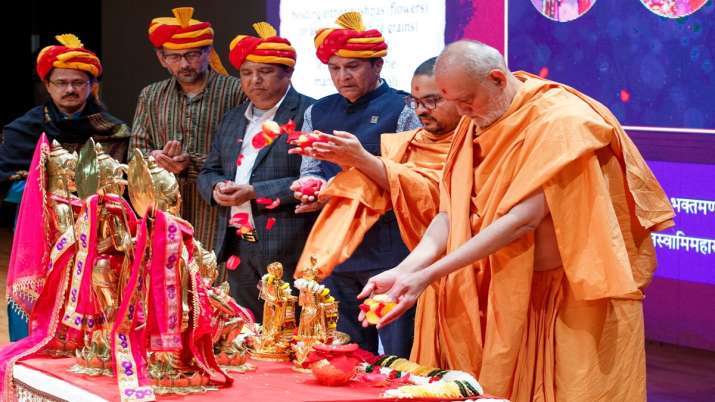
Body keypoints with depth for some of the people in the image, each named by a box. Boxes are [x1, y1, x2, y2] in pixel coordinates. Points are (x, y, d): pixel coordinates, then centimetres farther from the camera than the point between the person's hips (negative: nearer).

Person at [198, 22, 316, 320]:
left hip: (288, 251, -7)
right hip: (238, 248, 7)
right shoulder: (233, 119, 19)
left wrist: (255, 193, -17)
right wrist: (217, 188, -1)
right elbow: (209, 171, 23)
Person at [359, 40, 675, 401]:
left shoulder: (562, 123, -19)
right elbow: (451, 213, 1)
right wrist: (402, 272, -15)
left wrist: (427, 275, -27)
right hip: (508, 294, 6)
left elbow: (522, 220, -25)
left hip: (579, 295, -6)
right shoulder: (475, 125, 4)